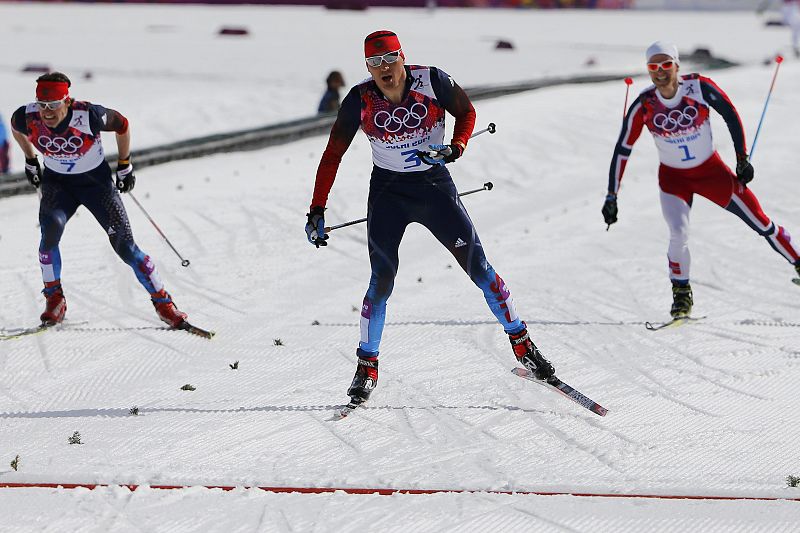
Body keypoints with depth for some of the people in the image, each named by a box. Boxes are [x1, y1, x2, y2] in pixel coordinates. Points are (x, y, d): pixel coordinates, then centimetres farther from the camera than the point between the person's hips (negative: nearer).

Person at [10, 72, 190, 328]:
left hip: (96, 181, -2)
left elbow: (122, 125, -9)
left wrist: (124, 165, 1)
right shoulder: (27, 118, -21)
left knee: (124, 246, -8)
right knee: (51, 229, -27)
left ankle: (163, 303, 5)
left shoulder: (89, 116, -29)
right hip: (56, 182, 2)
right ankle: (54, 299, -10)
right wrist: (30, 160, 16)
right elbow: (16, 129, 6)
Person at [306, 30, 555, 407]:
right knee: (382, 280, -11)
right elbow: (333, 155, -5)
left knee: (479, 267, -3)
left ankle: (522, 345, 10)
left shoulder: (432, 81, -15)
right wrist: (317, 211, -9)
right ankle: (367, 367, 5)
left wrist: (456, 148, -17)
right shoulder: (360, 100, -13)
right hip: (388, 192, 0)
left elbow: (466, 112, 3)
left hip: (435, 185, 0)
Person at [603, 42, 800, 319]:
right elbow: (622, 150, -12)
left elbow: (730, 115, -6)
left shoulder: (700, 87, -22)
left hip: (712, 171, 1)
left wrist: (742, 158, -4)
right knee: (678, 235, -22)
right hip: (673, 178, 0)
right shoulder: (644, 106, -20)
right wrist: (611, 197, -13)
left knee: (760, 221, 2)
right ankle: (681, 294, 1)